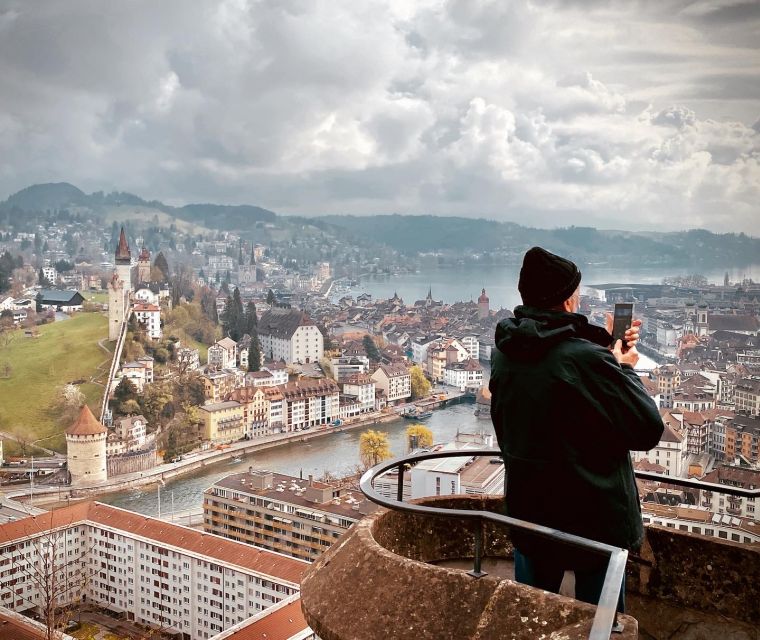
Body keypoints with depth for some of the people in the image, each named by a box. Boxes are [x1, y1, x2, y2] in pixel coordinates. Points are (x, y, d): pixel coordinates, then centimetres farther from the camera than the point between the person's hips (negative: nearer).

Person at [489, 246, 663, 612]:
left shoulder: (505, 354, -5)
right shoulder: (587, 359, -27)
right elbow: (648, 430, -18)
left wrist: (604, 345, 7)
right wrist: (624, 367, -5)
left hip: (528, 512, 7)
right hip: (592, 520, -6)